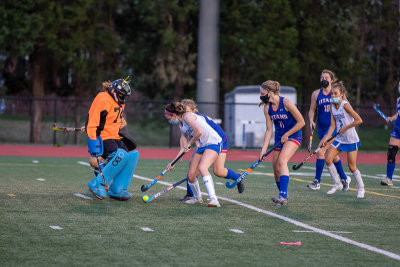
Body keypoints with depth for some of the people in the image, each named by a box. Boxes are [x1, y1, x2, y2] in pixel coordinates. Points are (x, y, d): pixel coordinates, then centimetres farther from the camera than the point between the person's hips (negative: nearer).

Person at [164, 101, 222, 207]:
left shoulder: (187, 116, -12)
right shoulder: (181, 125, 15)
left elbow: (199, 132, -28)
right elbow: (184, 149, 18)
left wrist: (189, 144, -13)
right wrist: (173, 163, 15)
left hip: (213, 143, -9)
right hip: (202, 146, 9)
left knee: (202, 167, -31)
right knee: (190, 175, 6)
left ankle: (213, 199, -37)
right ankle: (197, 197, 32)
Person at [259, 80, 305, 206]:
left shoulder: (286, 102, -19)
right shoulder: (267, 108, -1)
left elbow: (301, 122, -14)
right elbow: (269, 130, 3)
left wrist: (286, 135, -13)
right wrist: (264, 148, -5)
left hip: (293, 136, -7)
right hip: (279, 139, 7)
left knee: (282, 160, -27)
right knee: (276, 168, 2)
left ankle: (283, 196, -34)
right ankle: (283, 195, 23)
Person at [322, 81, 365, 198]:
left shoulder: (345, 105, -17)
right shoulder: (332, 106, 3)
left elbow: (359, 120, -19)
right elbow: (332, 125, 2)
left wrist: (345, 128, -14)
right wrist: (326, 137, -11)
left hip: (351, 139, -7)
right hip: (339, 139, 7)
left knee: (352, 167, -3)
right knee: (328, 159, -5)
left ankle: (361, 188, 19)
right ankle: (337, 184, 12)